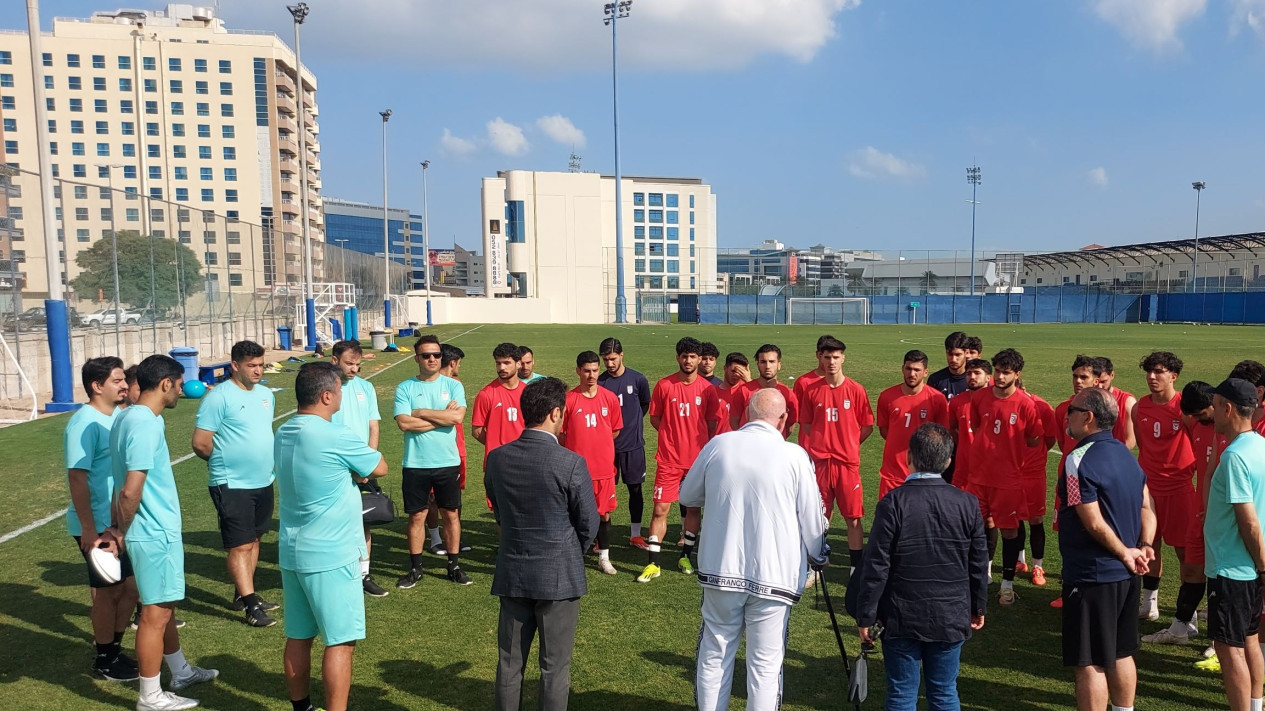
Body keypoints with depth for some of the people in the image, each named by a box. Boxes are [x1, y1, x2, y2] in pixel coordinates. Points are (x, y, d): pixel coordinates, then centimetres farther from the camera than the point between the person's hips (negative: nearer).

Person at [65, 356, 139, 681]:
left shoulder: (119, 416, 8)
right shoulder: (85, 423, -18)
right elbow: (77, 477, -21)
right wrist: (88, 528, -23)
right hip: (96, 525, -8)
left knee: (129, 586, 15)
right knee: (107, 591, 5)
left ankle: (115, 649, 31)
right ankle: (104, 661, 21)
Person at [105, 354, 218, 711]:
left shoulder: (130, 417, 9)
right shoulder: (145, 425, -22)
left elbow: (126, 483, 10)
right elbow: (130, 491, -26)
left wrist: (118, 528, 9)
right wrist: (121, 534, -12)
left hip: (157, 530, 10)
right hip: (155, 533, -10)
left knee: (165, 606, 22)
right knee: (156, 613, 3)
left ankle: (181, 672, 38)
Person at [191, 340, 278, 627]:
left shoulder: (266, 394, 9)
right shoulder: (219, 397, -14)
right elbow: (200, 443, -14)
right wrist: (226, 460, 0)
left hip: (263, 482, 7)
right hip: (232, 485, -7)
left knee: (254, 540, 15)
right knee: (240, 545, -3)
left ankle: (242, 594, 28)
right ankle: (251, 606, 0)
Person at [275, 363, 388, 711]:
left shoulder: (284, 434, 6)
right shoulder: (337, 437, -19)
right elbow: (379, 468, -4)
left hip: (292, 553, 8)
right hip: (331, 556, -8)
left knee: (298, 637, 16)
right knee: (340, 642, 0)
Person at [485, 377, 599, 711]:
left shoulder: (497, 458, -5)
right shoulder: (571, 463, -17)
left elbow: (499, 511, 8)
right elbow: (589, 523, -8)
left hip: (512, 573, 4)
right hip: (559, 574, -4)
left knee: (509, 662, 16)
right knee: (555, 666, 8)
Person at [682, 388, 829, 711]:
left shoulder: (718, 445, -2)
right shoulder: (794, 455, -9)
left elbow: (688, 496, 12)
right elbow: (812, 518, -2)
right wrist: (817, 557, 16)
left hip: (721, 571, 2)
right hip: (774, 576, -2)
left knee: (714, 655, 16)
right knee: (765, 663, 7)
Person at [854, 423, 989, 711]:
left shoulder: (893, 503, -16)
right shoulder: (968, 504, -5)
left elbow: (875, 567, -14)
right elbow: (979, 564, 4)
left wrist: (865, 617, -4)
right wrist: (979, 607, 19)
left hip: (902, 621, -3)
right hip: (951, 619, 3)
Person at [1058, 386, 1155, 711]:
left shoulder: (1080, 459, -19)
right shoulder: (1126, 453, 8)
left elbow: (1094, 523, -21)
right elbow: (1147, 508, 10)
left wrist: (1125, 552, -8)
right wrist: (1145, 546, -1)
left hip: (1092, 576, -9)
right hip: (1126, 574, 9)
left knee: (1090, 663, 0)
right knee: (1121, 653, 20)